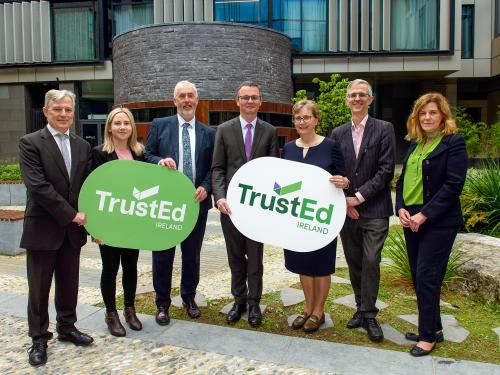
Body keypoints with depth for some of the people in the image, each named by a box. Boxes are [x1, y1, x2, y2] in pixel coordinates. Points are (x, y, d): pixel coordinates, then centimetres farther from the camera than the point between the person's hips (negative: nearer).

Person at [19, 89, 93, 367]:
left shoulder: (82, 146, 8)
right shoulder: (30, 143, -7)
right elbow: (37, 186, -17)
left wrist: (90, 220, -1)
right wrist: (71, 214, -16)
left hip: (73, 229, 4)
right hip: (43, 228, -4)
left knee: (69, 284, 15)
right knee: (39, 288, 8)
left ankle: (66, 327, 34)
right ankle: (39, 338, 25)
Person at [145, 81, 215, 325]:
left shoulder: (208, 133, 9)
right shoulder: (159, 126, 3)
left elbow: (212, 168, 8)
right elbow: (146, 156, 2)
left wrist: (206, 187, -9)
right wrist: (160, 161, -19)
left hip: (196, 202, 2)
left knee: (192, 255, 14)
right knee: (162, 256, 7)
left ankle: (189, 298, 33)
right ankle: (162, 304, 24)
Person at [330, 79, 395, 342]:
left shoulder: (384, 129, -2)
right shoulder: (338, 133, 9)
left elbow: (386, 170, -9)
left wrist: (359, 196, -14)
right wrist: (344, 201, -5)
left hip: (374, 209, -4)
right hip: (346, 209, 4)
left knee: (371, 261, -6)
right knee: (354, 262, 12)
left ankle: (369, 314, 10)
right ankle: (361, 308, 27)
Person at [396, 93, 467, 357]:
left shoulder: (453, 143, -7)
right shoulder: (415, 145, 14)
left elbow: (453, 185, -15)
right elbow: (403, 180, 15)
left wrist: (424, 215, -18)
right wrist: (401, 208, -2)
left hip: (438, 222, -7)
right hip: (410, 220, 7)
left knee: (426, 277, -4)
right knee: (418, 278, 12)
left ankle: (428, 335, 12)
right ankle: (433, 328, 27)